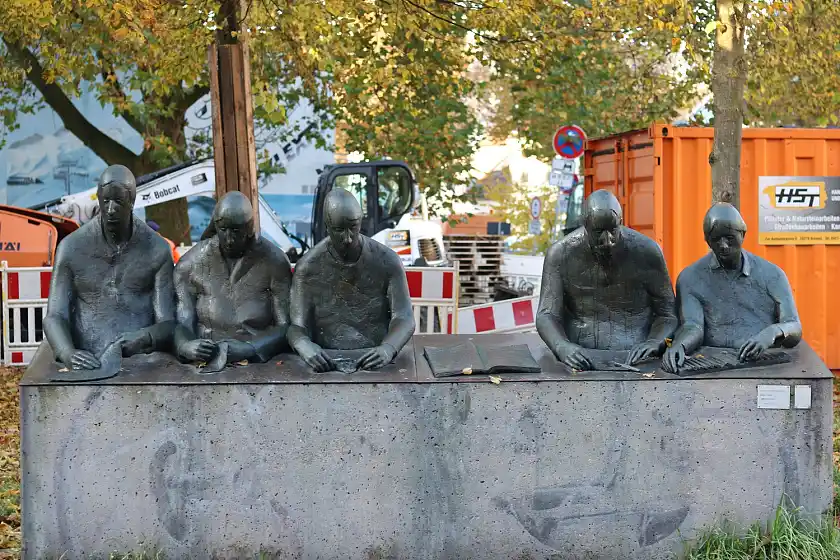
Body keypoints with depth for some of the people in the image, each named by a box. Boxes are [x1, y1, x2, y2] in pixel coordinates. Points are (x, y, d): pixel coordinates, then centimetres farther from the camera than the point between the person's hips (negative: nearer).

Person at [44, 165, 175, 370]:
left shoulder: (156, 250, 5)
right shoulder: (72, 247, 6)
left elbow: (168, 325, 3)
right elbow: (54, 317, 2)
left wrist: (145, 337, -20)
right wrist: (68, 354, -19)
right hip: (88, 365, 0)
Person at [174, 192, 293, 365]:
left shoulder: (274, 261, 2)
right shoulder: (191, 264, 6)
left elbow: (285, 326, -2)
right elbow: (181, 322, 1)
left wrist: (248, 349, -19)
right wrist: (186, 346, -22)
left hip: (260, 363, -1)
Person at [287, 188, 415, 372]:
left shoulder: (387, 261, 2)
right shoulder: (308, 267, 1)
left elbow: (404, 318, -2)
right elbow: (297, 327, -2)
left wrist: (388, 348, -25)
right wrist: (305, 346, -28)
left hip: (377, 363, 0)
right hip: (327, 366, 0)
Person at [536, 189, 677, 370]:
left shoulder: (646, 251, 0)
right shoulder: (561, 254, -1)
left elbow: (667, 314, 6)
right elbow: (546, 315, -3)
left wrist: (655, 342, -16)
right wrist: (562, 346, -25)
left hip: (636, 360, -1)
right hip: (581, 362, 1)